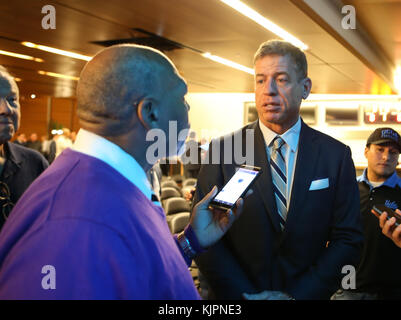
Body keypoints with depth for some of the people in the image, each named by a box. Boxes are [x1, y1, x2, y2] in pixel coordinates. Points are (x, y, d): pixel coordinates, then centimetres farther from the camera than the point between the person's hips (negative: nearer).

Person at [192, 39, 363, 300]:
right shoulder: (223, 150, -9)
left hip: (306, 291, 1)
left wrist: (299, 294, -15)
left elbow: (348, 239, -6)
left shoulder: (336, 155, -6)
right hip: (234, 294, 0)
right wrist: (244, 294, -18)